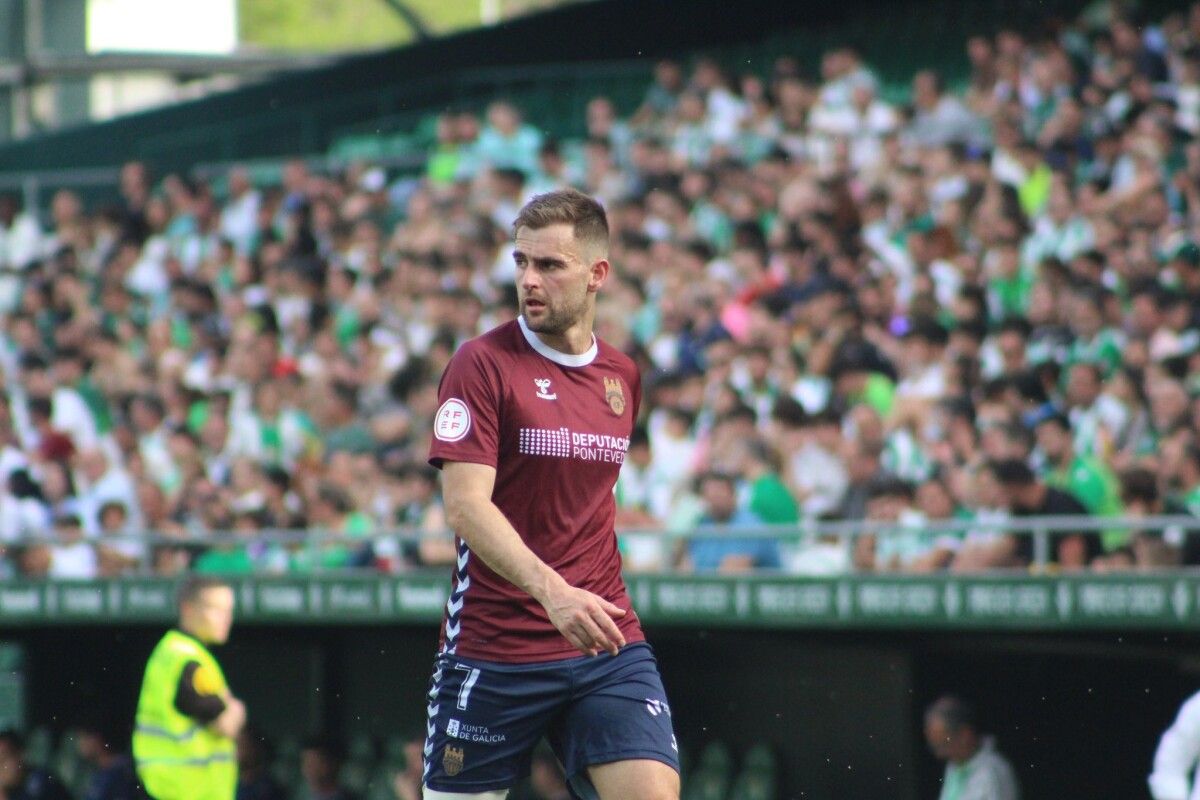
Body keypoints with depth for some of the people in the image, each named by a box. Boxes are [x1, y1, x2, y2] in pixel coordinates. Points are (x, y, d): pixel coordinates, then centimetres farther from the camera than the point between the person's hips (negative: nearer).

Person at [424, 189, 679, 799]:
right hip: (492, 650, -4)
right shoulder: (483, 364, -7)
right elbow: (464, 504, -18)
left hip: (606, 641, 4)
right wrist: (550, 588, -31)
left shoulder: (622, 377, 10)